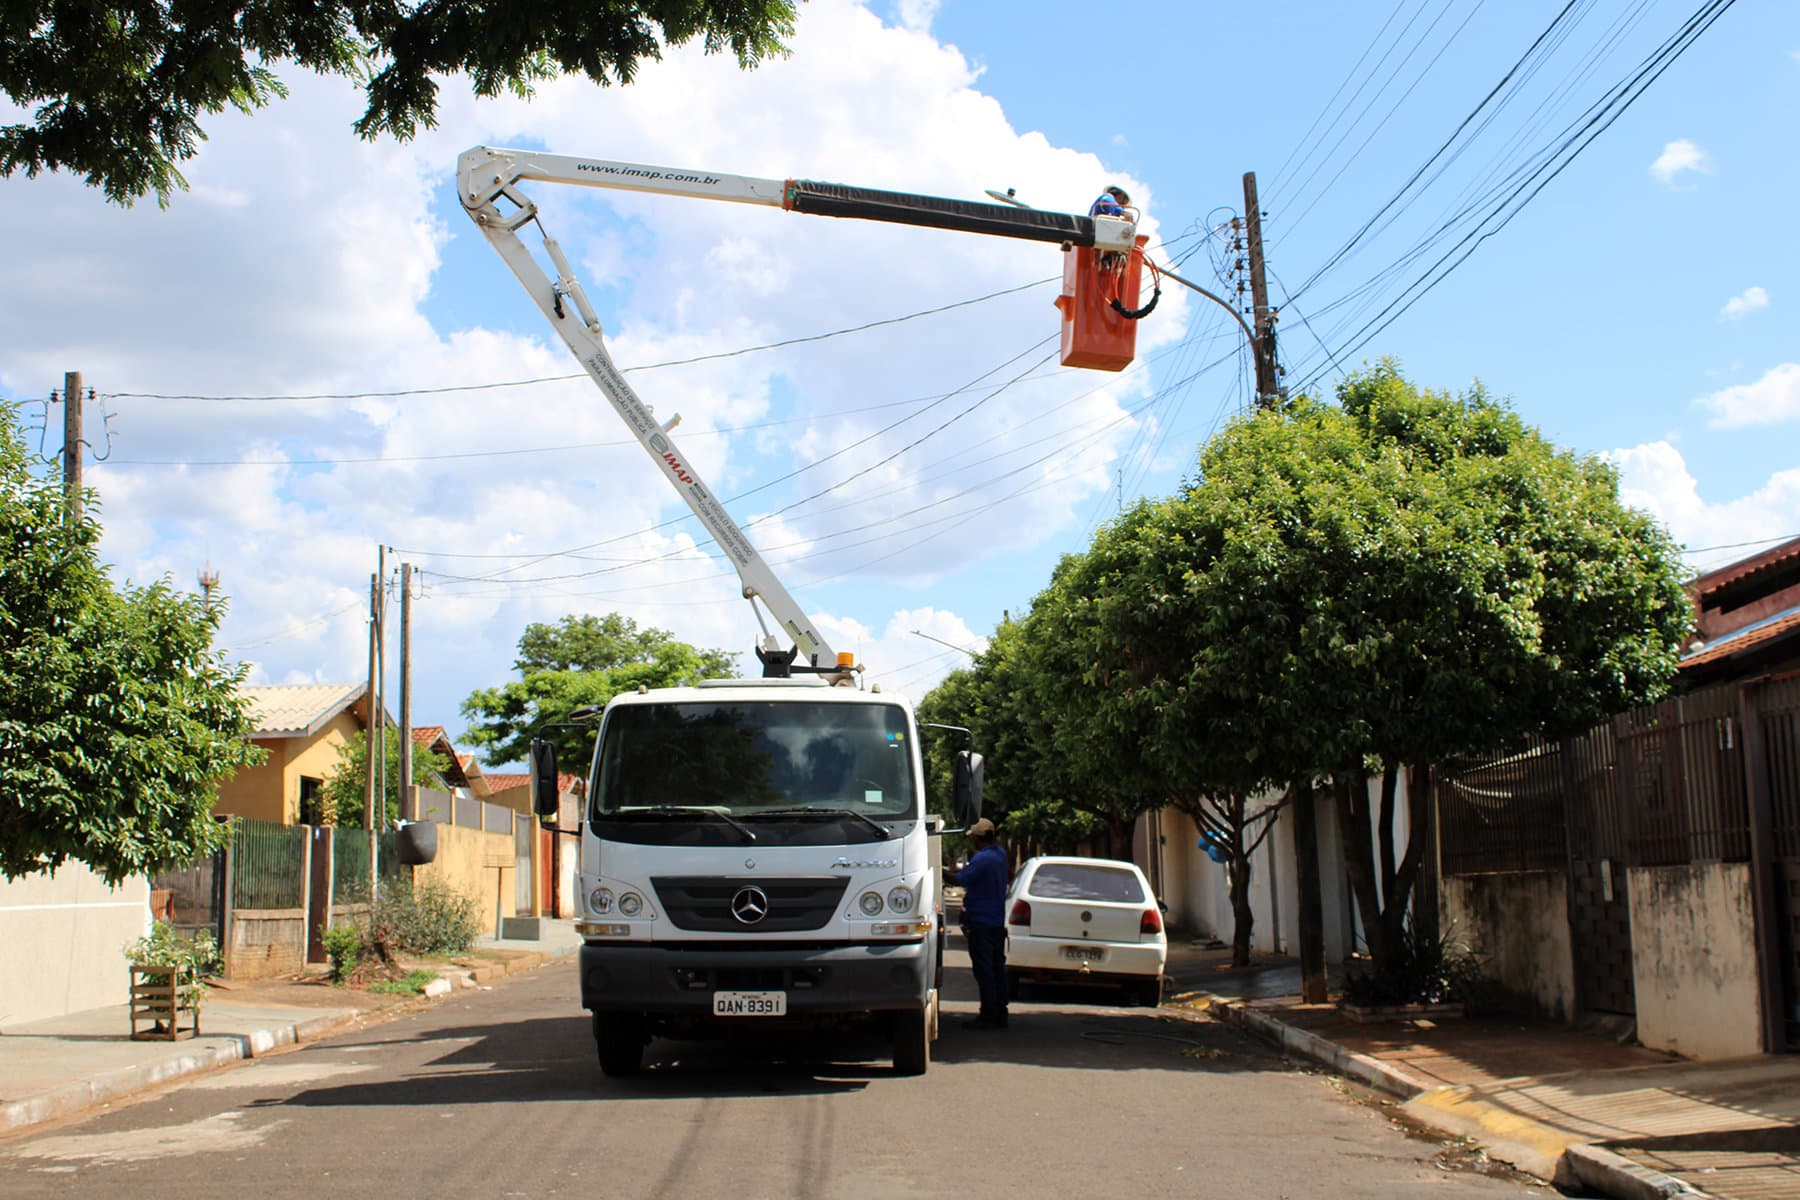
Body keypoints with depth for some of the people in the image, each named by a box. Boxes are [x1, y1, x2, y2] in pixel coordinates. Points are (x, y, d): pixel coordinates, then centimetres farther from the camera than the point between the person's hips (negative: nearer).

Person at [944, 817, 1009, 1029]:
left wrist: (940, 871, -6)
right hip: (998, 922, 9)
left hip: (981, 923, -9)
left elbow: (959, 879, -20)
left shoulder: (982, 858, -19)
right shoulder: (999, 854, 10)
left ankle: (988, 1016, -5)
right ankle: (1000, 1015, 15)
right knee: (997, 968, 11)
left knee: (984, 971, -6)